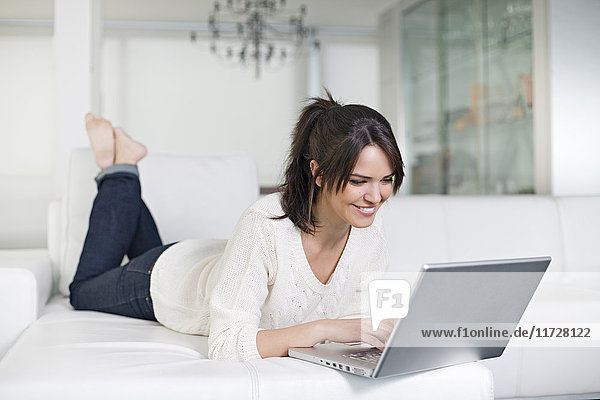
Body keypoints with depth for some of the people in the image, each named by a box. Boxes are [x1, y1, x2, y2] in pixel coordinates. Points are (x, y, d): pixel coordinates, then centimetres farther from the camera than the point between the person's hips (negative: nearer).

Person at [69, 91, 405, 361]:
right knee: (84, 291, 29)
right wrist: (324, 328, -54)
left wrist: (390, 327, -36)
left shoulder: (368, 228, -28)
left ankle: (125, 164, 41)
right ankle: (119, 169, 32)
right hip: (166, 276, -4)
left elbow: (368, 312, -14)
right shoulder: (264, 224, -46)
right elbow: (224, 347, -46)